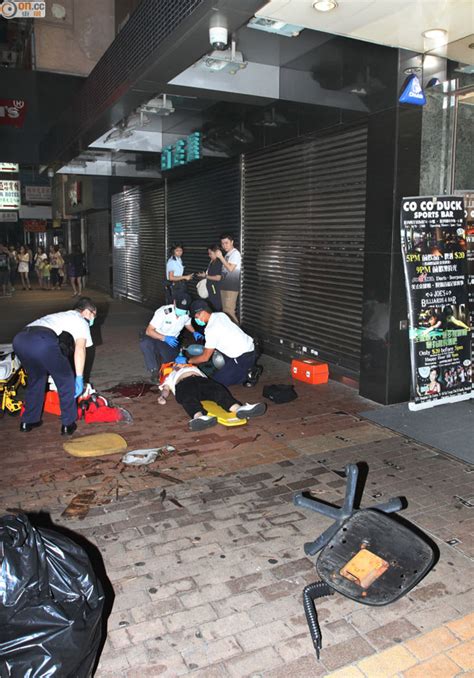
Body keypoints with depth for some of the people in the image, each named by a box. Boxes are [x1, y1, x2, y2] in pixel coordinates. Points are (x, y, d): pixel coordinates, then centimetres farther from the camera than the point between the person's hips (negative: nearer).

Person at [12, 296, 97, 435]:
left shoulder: (59, 316, 42)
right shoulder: (81, 321, 21)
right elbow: (80, 348, 2)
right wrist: (79, 378, 1)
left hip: (19, 339, 7)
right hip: (43, 342, -7)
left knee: (36, 377, 31)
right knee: (66, 380, 16)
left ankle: (28, 421, 38)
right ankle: (68, 424, 21)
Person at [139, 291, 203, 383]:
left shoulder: (187, 314, -12)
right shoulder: (163, 312, -27)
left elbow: (188, 324, 13)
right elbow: (148, 331, -26)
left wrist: (194, 332, -9)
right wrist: (165, 338, -39)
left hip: (172, 342, 4)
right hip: (157, 337, -4)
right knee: (145, 342, -37)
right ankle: (154, 370, -23)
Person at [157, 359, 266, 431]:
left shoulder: (192, 366, 46)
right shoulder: (168, 372, 38)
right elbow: (166, 388, 21)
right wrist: (163, 397, 1)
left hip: (201, 379, 3)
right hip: (183, 383, -2)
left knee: (218, 390, -30)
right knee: (189, 397, -39)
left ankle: (239, 409, -59)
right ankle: (199, 417, -71)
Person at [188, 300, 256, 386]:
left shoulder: (211, 330, -20)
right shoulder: (221, 315, 5)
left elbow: (205, 357, -12)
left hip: (244, 358, -9)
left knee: (216, 381, -4)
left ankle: (247, 375, 1)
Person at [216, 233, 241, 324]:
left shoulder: (235, 253, -9)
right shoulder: (227, 254, 17)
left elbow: (230, 268, -20)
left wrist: (221, 257, -17)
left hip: (231, 287, -9)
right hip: (224, 286, 9)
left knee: (229, 311, -12)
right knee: (225, 310, 11)